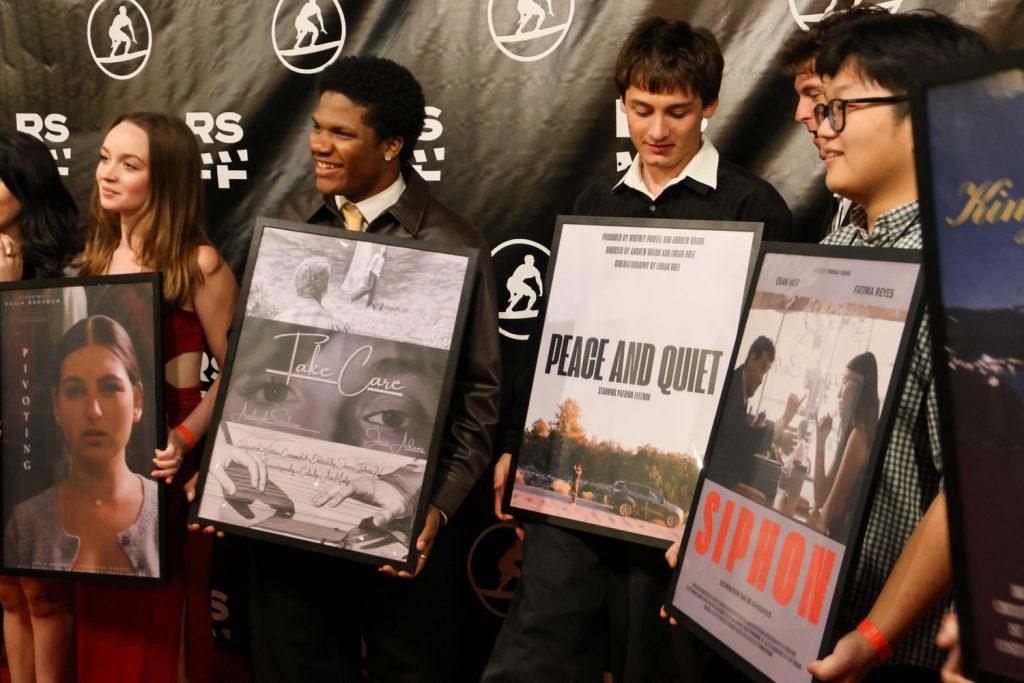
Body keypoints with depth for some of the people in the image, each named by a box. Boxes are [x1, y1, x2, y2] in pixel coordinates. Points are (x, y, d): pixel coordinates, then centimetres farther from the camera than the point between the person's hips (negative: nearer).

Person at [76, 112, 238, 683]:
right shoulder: (97, 257, 9)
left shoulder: (198, 265, -11)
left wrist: (186, 438, -23)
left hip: (162, 465, -6)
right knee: (103, 620, 14)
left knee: (159, 618, 5)